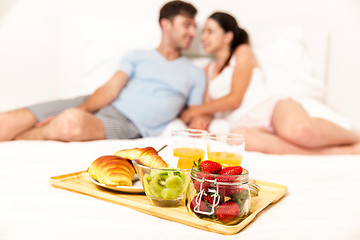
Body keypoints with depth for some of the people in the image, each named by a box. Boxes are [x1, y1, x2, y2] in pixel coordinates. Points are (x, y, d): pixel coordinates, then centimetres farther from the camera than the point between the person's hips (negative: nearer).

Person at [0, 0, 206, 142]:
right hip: (99, 107, 3)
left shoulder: (195, 74, 20)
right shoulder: (137, 57, 20)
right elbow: (111, 88, 6)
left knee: (71, 123, -35)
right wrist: (79, 110, -13)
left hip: (130, 125, -2)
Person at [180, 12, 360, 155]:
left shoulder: (242, 52, 15)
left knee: (297, 129, -40)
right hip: (245, 123, 3)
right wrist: (201, 118, -3)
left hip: (269, 106, -2)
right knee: (239, 136, -39)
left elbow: (234, 98, 3)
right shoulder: (208, 70, 30)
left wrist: (194, 110, 8)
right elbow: (208, 107, 21)